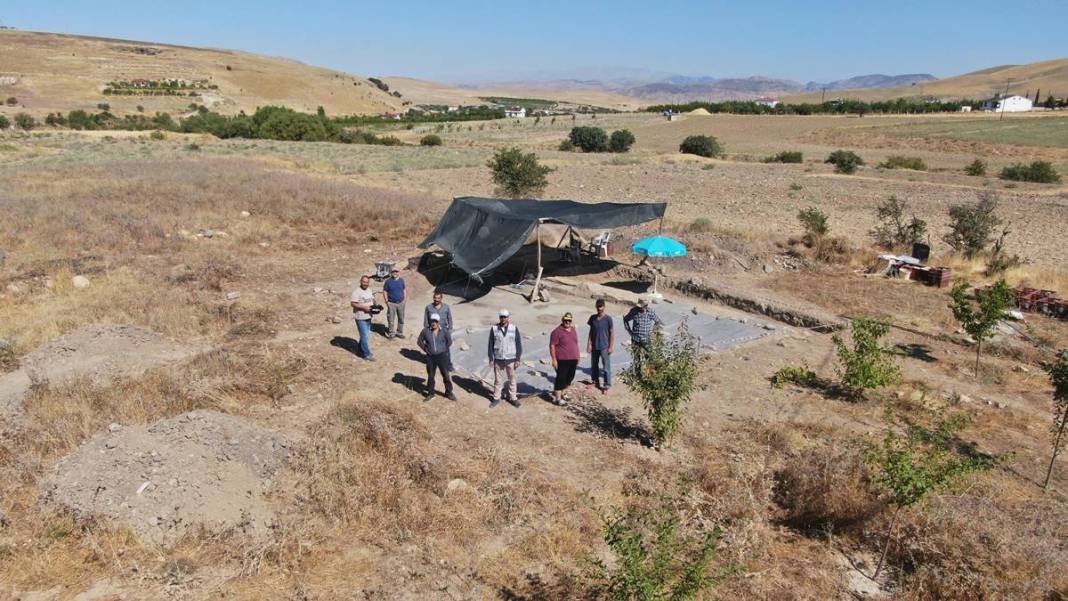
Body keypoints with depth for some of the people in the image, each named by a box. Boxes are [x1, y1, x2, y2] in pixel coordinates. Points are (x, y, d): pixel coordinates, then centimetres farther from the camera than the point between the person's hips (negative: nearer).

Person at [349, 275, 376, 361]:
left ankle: (361, 351, 29)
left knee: (365, 335, 16)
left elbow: (372, 300, 20)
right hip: (360, 317, -8)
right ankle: (367, 354, 0)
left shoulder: (369, 290, 10)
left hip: (368, 316, 8)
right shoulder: (356, 291, -15)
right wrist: (363, 307, -25)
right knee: (365, 336, -7)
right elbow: (352, 303, -19)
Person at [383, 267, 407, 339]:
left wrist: (405, 298, 4)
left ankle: (399, 332, 23)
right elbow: (384, 291, 0)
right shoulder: (388, 281, -4)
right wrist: (386, 301, -7)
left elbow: (404, 289, 14)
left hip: (401, 303, 3)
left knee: (401, 319, 10)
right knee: (391, 319, 0)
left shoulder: (401, 280, 5)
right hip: (391, 303, -3)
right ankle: (391, 333, 12)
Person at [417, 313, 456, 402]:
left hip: (442, 356, -1)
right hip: (430, 357, 1)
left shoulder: (444, 331, -8)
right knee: (430, 376, 11)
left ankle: (449, 393, 22)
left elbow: (449, 341, 6)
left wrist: (444, 349, 2)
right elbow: (419, 341, 5)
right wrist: (425, 349, 0)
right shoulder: (426, 331, -7)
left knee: (446, 375, 7)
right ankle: (430, 394, 26)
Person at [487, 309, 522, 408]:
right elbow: (491, 345, 1)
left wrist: (518, 359, -4)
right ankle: (496, 398, 24)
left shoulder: (514, 329, -6)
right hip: (498, 360, 0)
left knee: (512, 379, 11)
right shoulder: (494, 329, -5)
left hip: (511, 360, 0)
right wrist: (491, 359, -1)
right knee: (498, 380, 10)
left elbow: (519, 344, -1)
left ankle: (513, 398, 25)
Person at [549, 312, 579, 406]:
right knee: (561, 379, -1)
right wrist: (554, 359, -17)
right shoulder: (557, 331, -12)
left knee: (569, 378, 16)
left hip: (573, 360, 7)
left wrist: (578, 356, 18)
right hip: (562, 360, -7)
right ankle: (558, 399, 6)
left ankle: (562, 393, 33)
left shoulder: (573, 330, 11)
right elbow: (552, 346, -14)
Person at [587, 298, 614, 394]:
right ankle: (595, 382, 32)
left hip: (604, 347, -5)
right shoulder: (593, 318, 2)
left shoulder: (608, 318, -11)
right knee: (594, 365, 16)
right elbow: (591, 331, 8)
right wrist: (589, 344, 2)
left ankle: (606, 386, 5)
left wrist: (611, 346, -10)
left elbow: (612, 333, -8)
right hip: (594, 346, 5)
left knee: (606, 367, -1)